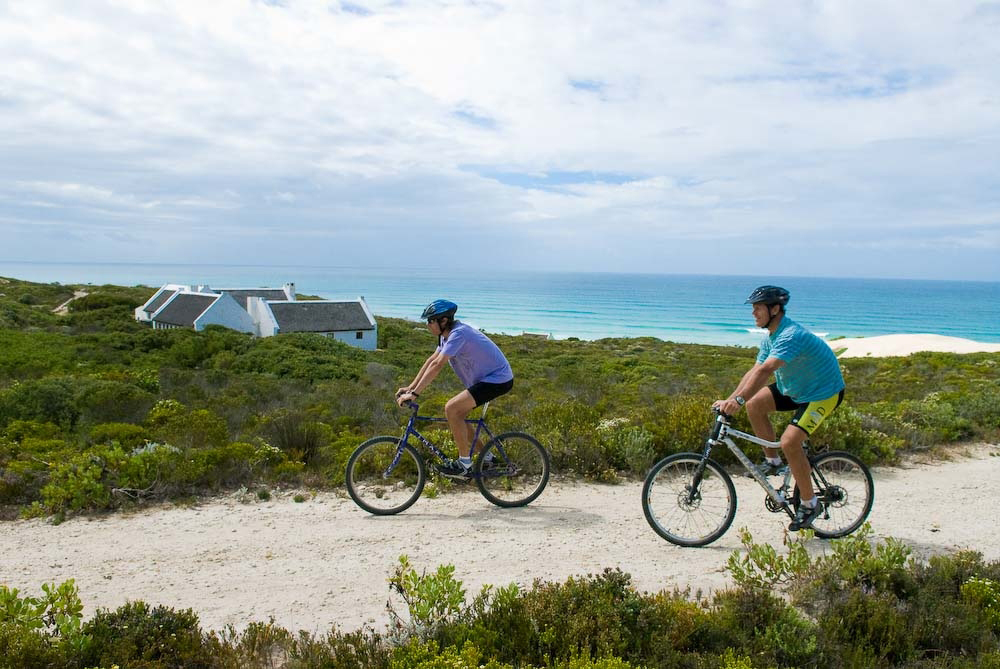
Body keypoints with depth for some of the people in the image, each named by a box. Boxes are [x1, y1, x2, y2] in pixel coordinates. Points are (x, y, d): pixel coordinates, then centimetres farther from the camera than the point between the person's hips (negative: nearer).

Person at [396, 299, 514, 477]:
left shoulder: (458, 334, -23)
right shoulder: (447, 334, 7)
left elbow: (437, 365, -29)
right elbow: (431, 360, 11)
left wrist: (414, 394, -29)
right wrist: (410, 387, 7)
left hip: (498, 380, -10)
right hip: (484, 378, 10)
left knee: (451, 408, -19)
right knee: (457, 415, 10)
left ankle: (465, 463, -8)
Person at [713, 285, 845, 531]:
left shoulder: (791, 335, -30)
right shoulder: (770, 338, 1)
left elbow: (765, 371, -42)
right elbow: (754, 372, 0)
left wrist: (739, 400, -51)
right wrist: (729, 400, -10)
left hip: (824, 393, -9)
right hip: (795, 389, 9)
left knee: (789, 441, -22)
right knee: (755, 404, -9)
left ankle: (810, 504, -4)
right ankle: (773, 461, 8)